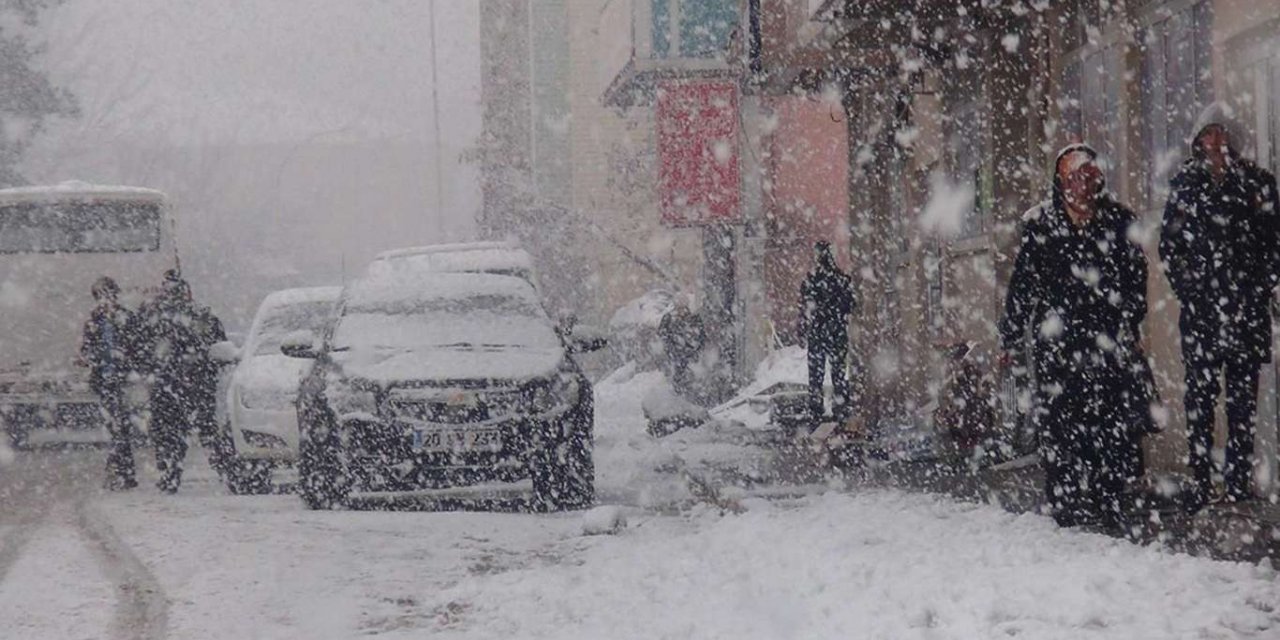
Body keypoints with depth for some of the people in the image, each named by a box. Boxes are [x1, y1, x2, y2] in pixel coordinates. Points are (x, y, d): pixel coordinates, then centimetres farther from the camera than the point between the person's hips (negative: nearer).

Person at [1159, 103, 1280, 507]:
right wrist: (1186, 287, -2)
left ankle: (1240, 480, 5)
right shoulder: (1185, 183, 8)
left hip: (1246, 307, 0)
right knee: (1200, 392, -2)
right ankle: (1201, 481, -1)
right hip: (1200, 307, 0)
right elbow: (1169, 243, 8)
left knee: (1243, 394, 1)